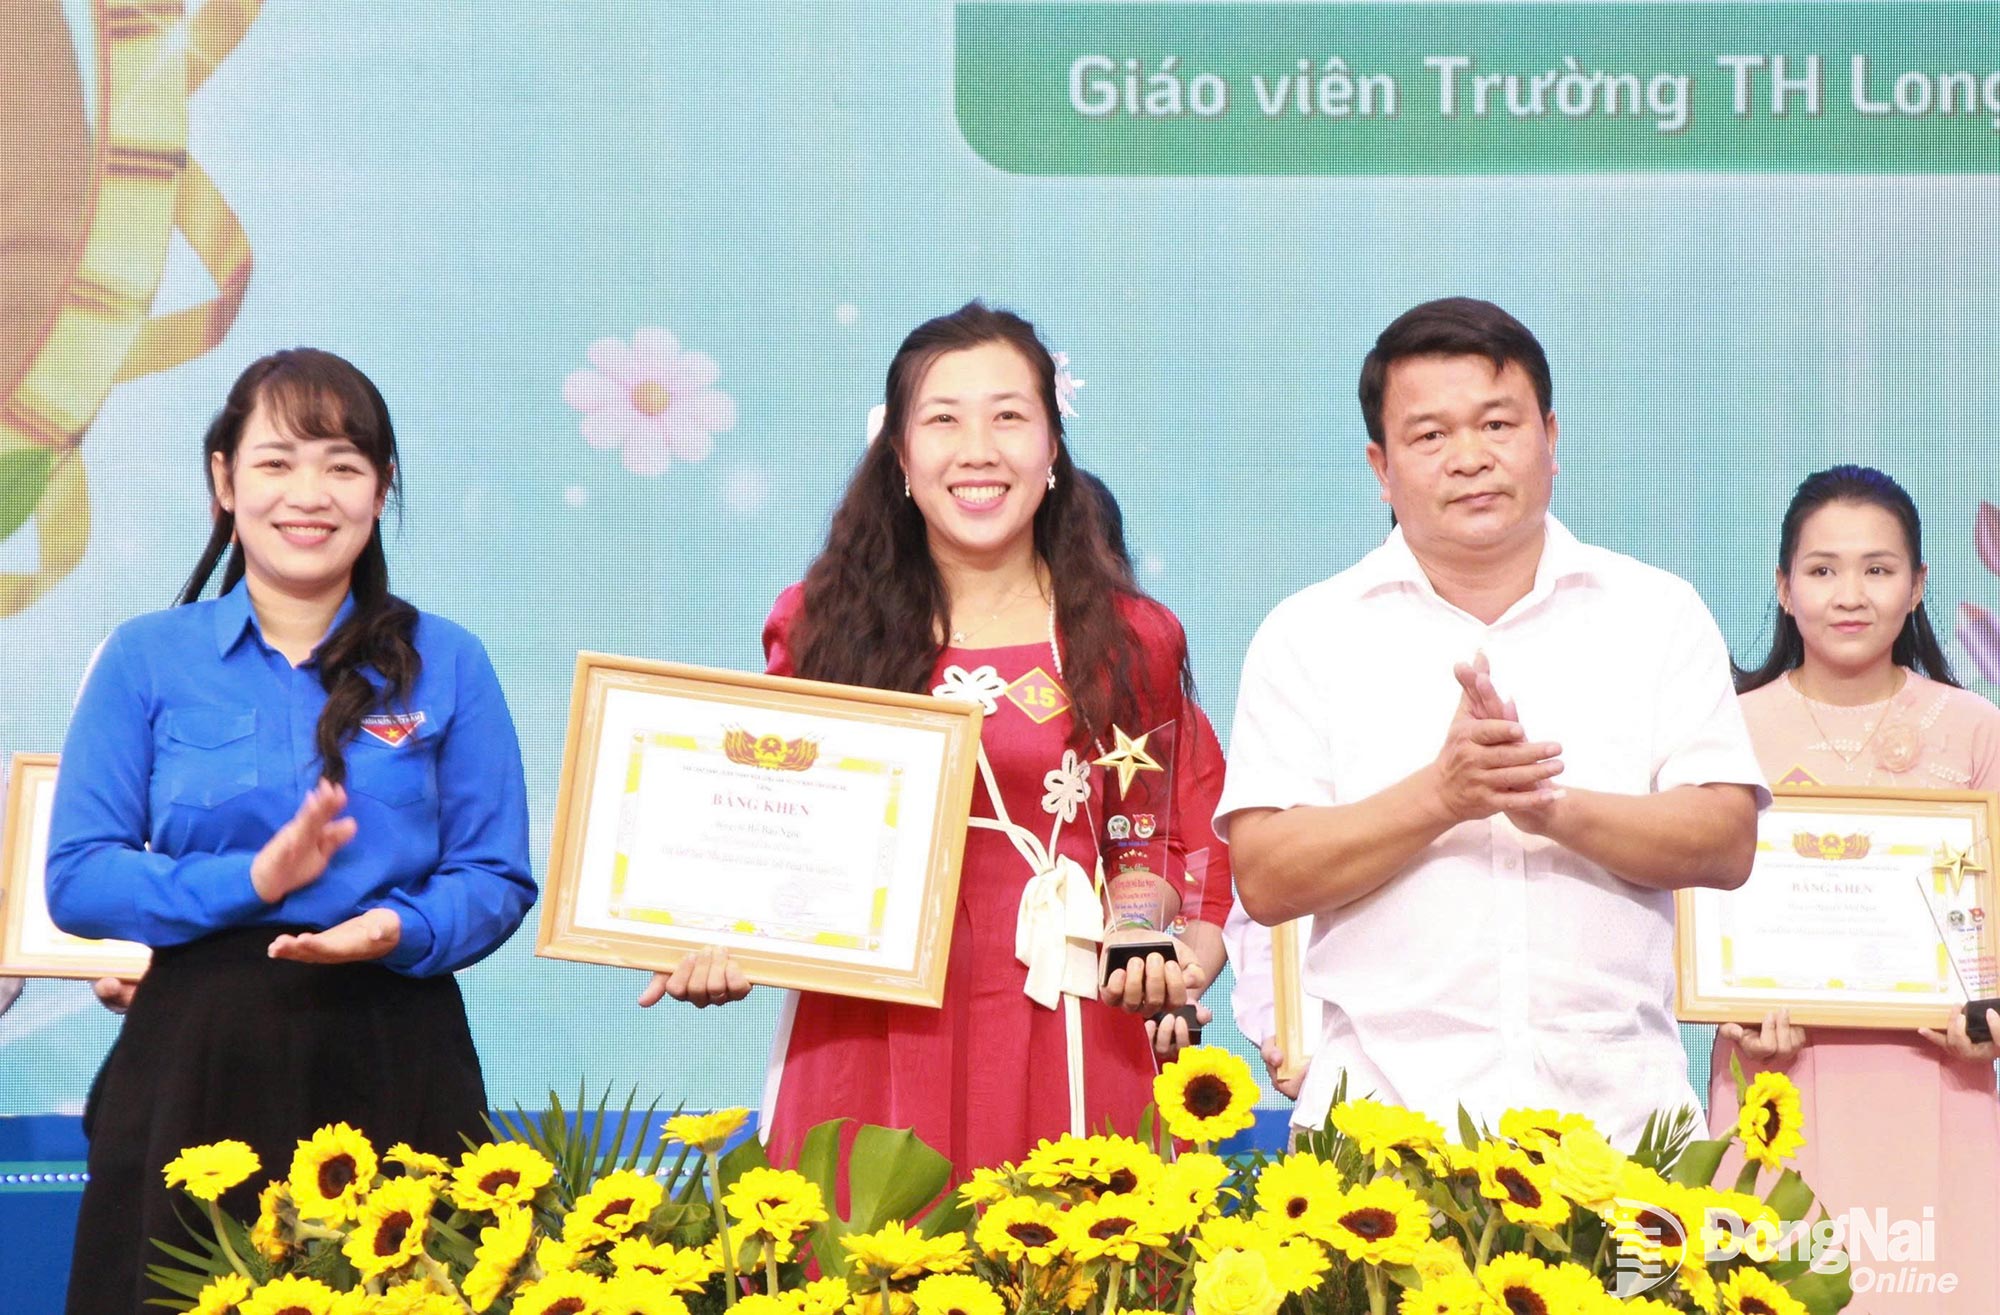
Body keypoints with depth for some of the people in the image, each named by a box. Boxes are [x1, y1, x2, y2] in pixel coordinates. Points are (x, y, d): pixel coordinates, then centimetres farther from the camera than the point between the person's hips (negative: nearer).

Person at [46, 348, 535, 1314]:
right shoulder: (148, 659, 4)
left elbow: (498, 878, 4)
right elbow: (77, 879, 0)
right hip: (198, 1054, 0)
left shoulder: (444, 664, 6)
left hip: (394, 1059, 0)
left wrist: (402, 930, -16)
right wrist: (251, 883, -14)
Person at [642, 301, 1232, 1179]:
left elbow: (1200, 853, 12)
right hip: (866, 1059, 0)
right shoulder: (822, 629, 10)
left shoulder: (1131, 643, 9)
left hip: (1070, 1060, 0)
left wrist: (1183, 966, -6)